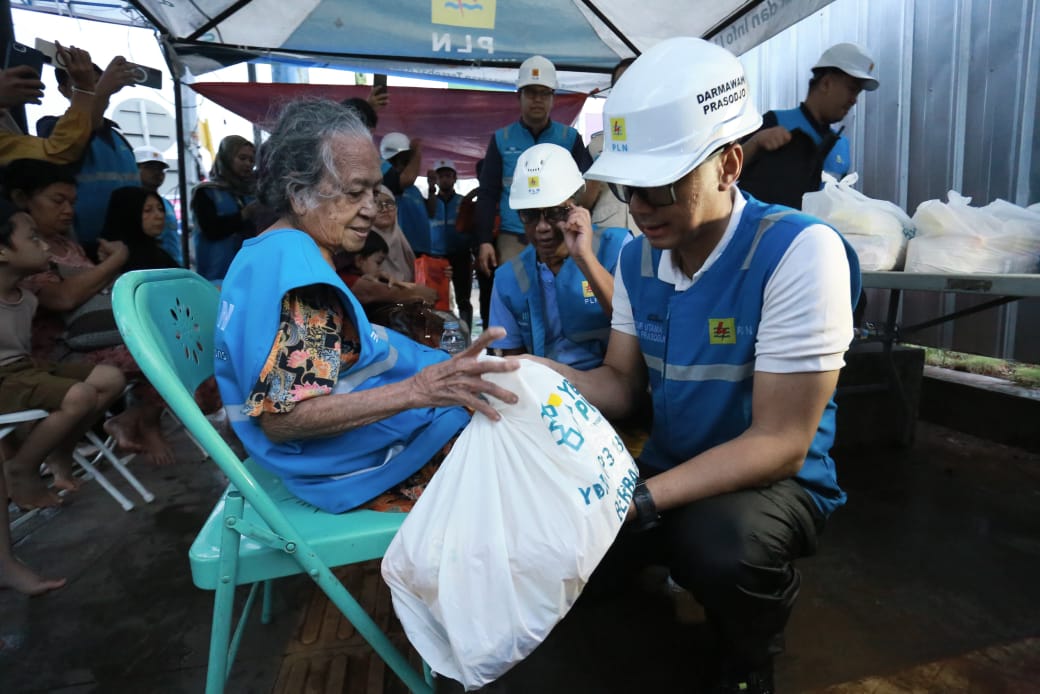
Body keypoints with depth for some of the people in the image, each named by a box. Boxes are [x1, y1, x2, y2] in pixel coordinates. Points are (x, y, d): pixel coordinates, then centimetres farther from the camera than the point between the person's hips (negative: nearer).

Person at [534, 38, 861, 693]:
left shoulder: (799, 250, -24)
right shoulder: (638, 258, -2)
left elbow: (779, 443, -25)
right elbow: (620, 384, 1)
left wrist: (639, 500, -34)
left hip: (776, 481, -5)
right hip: (673, 470, 6)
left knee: (717, 541, -36)